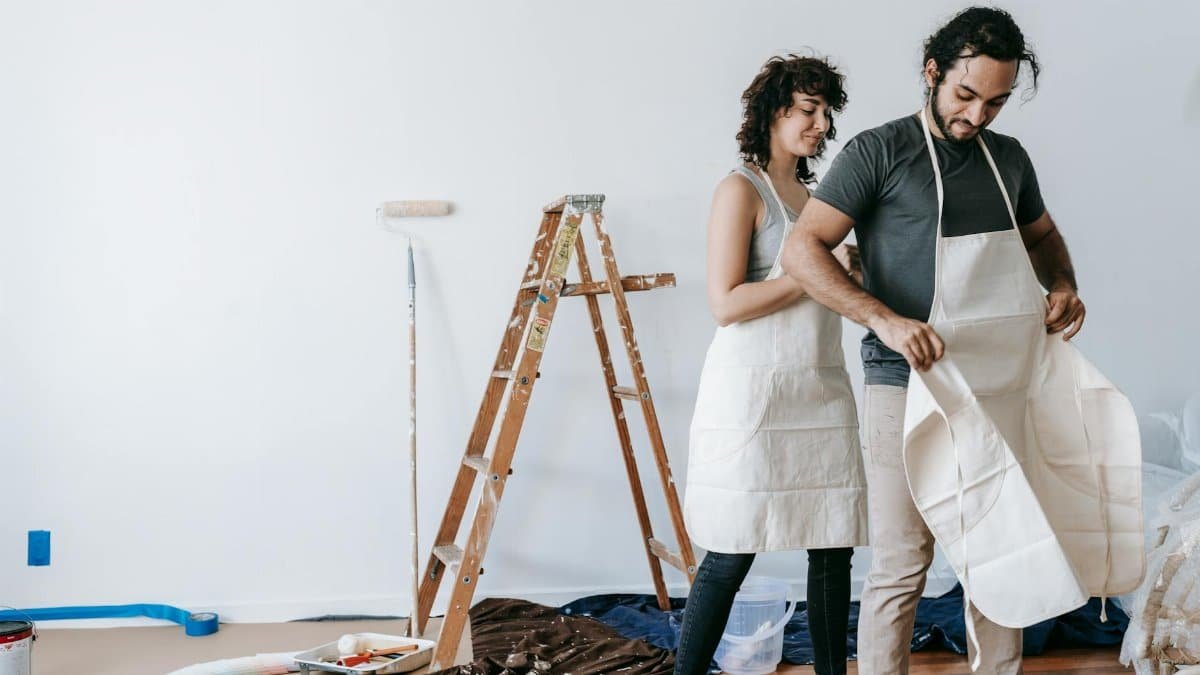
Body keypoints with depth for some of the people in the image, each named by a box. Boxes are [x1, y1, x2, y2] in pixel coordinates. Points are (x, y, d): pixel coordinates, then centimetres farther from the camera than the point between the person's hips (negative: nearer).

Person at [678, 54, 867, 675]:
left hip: (821, 388, 7)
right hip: (754, 393, -7)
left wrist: (851, 274, 6)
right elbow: (726, 303, -14)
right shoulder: (741, 189, -5)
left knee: (833, 548, 6)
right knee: (731, 558, -4)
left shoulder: (809, 194, 17)